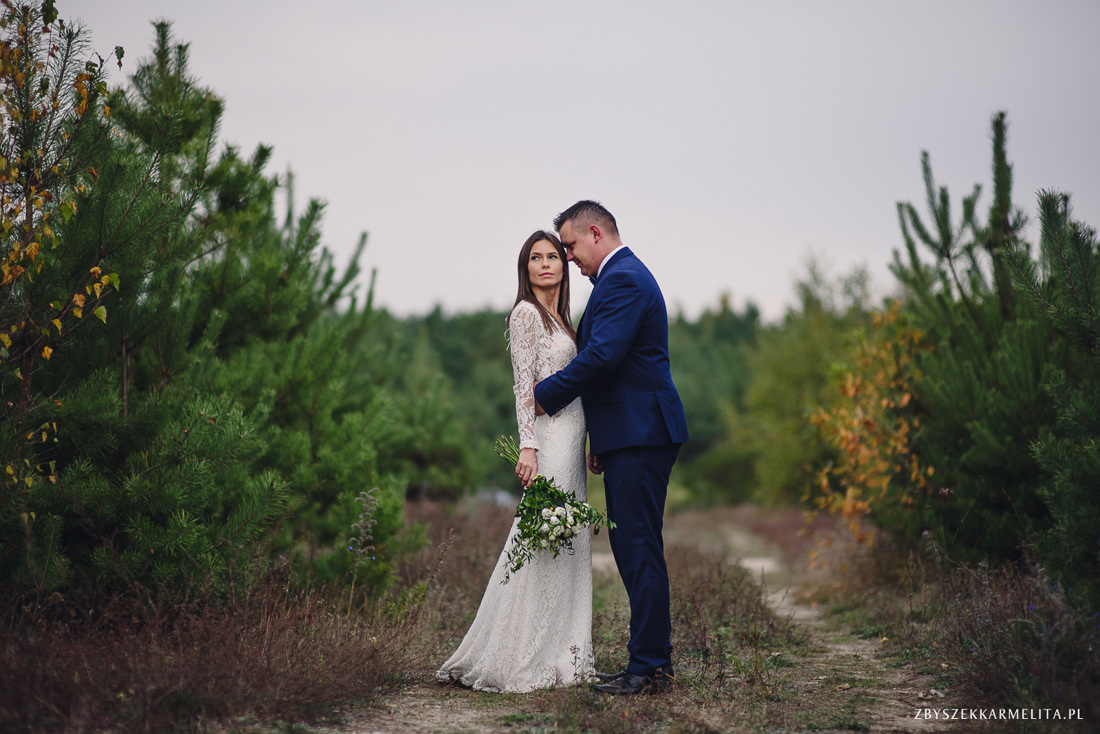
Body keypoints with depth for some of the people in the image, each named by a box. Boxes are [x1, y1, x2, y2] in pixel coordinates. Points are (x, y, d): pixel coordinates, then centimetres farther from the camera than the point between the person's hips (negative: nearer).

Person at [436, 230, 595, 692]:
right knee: (542, 543, -9)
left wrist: (583, 446, 18)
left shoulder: (558, 319, 20)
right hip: (549, 438, -9)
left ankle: (559, 656, 13)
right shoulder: (526, 313, -6)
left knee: (567, 545, 8)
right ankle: (521, 662, -5)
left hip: (569, 440, 9)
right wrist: (528, 446, -21)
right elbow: (524, 386, -13)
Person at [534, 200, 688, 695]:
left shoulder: (622, 279, -12)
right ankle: (650, 660, 19)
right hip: (632, 435, 11)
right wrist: (599, 441, 21)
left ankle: (649, 668, -6)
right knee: (632, 548, 13)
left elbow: (602, 355, -23)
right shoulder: (625, 275, 22)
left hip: (640, 437, -11)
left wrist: (547, 395, -10)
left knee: (639, 549, -9)